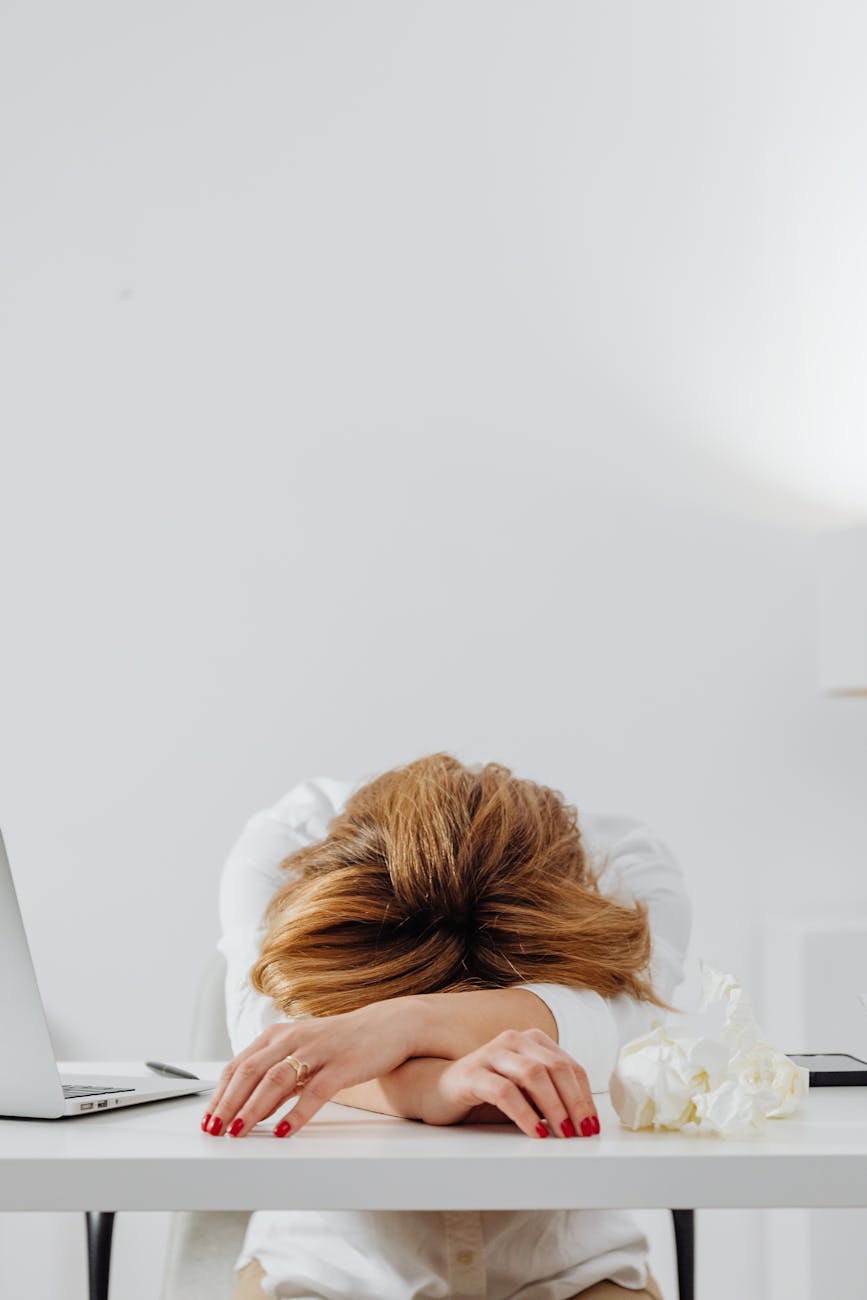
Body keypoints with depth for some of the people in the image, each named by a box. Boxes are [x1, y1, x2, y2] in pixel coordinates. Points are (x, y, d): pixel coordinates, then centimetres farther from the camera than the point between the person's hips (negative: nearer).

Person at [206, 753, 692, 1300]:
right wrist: (434, 1087, -52)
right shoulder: (280, 849, -16)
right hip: (333, 1256, 0)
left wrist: (399, 1023, -51)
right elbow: (272, 1039, -33)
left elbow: (604, 1029, -35)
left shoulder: (630, 867, -15)